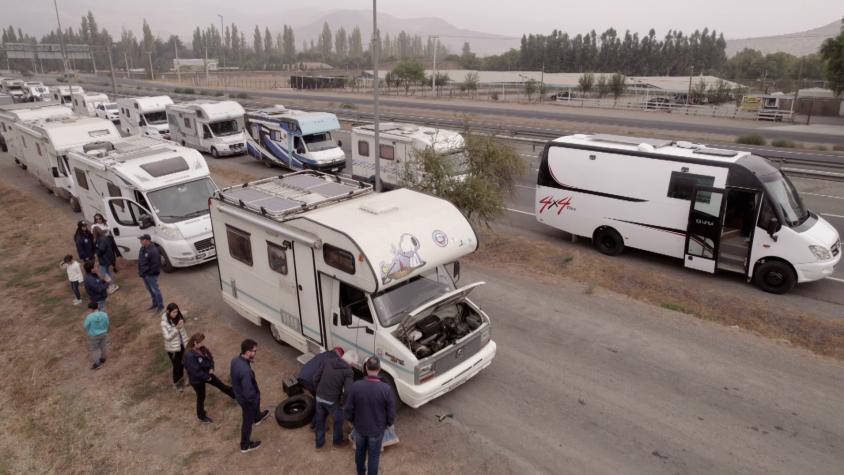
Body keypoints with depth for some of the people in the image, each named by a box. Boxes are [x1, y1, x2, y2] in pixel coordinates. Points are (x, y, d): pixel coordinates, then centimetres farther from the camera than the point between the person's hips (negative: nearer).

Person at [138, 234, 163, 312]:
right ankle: (155, 304, 35)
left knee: (155, 290, 0)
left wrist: (149, 273, -19)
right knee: (150, 289, 20)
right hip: (144, 274, 9)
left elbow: (156, 264, -23)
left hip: (151, 275, -9)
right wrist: (140, 271, 9)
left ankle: (160, 306, 12)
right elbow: (140, 261, 15)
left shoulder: (153, 250, -23)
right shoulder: (142, 249, 5)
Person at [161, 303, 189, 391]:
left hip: (181, 345, 5)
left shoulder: (178, 318, -7)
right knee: (176, 365, 10)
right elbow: (167, 337, -23)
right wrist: (176, 329, -34)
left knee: (182, 362, 21)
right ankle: (175, 383, 34)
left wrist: (186, 342, 8)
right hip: (172, 348, -5)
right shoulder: (164, 323, -23)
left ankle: (181, 377, 47)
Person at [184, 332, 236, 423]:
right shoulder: (189, 356, -35)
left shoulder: (202, 349, -10)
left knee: (221, 385, 19)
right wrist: (207, 377, -18)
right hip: (197, 380, -7)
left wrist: (211, 368, -10)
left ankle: (235, 395, 39)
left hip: (207, 374, 7)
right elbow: (195, 371, -31)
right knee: (201, 397, 14)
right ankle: (201, 416, 38)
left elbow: (210, 357, 5)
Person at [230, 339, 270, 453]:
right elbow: (248, 393, -34)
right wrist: (256, 398, -15)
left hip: (238, 393, 8)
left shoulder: (235, 360, -17)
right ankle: (245, 445, 39)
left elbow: (232, 375, 6)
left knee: (255, 404, 38)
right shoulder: (245, 370, -43)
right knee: (248, 421, 17)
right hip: (246, 398, -8)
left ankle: (257, 417, 70)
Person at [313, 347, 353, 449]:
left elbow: (316, 378, 0)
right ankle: (337, 441, 43)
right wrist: (342, 403, -5)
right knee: (338, 420, 24)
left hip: (319, 397, 4)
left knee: (320, 420, 26)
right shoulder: (348, 371, -13)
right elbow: (347, 391, -22)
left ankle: (319, 442, 41)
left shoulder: (327, 362, -1)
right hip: (333, 401, -4)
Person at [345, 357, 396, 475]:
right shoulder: (386, 389, -26)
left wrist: (352, 420, 9)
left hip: (359, 427, 3)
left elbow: (349, 409, -11)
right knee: (374, 455, 20)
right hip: (377, 430, -2)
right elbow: (391, 412, -15)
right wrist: (389, 423, 6)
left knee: (360, 451, 29)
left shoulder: (356, 386, -23)